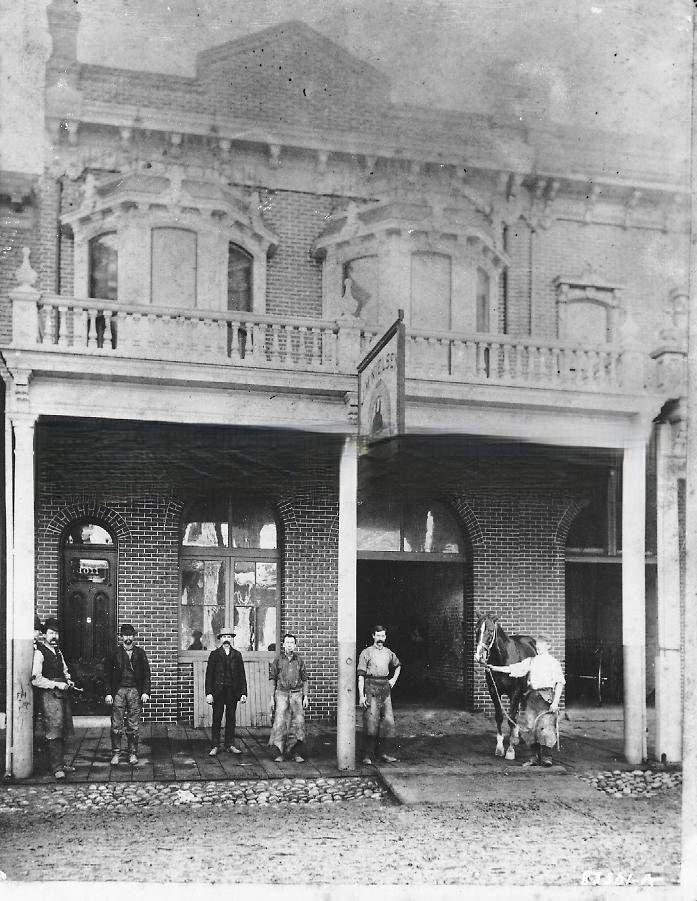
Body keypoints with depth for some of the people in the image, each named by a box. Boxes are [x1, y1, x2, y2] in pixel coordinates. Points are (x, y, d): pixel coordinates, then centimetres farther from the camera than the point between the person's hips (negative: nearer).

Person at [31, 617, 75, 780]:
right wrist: (56, 684, -18)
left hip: (62, 693, 8)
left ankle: (61, 761, 23)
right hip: (49, 695, -8)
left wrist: (68, 680, 8)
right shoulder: (39, 652, -9)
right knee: (54, 731, -10)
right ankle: (56, 767, -7)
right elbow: (36, 680, -16)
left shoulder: (57, 651, 16)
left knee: (64, 731, 12)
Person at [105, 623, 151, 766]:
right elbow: (107, 674, 6)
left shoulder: (140, 653, 10)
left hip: (135, 691, 0)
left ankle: (133, 754, 10)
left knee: (134, 726, 1)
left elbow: (146, 674, 9)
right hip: (118, 691, 0)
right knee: (116, 726, -2)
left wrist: (146, 692, -1)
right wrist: (108, 693, -2)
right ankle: (116, 753, 6)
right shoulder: (115, 653, 7)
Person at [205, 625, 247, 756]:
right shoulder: (214, 654, 4)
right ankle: (215, 746, 6)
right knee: (217, 719, -1)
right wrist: (208, 693, -8)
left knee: (231, 719, 6)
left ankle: (230, 745, 14)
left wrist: (243, 693, 3)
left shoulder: (237, 655, 10)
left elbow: (242, 675, 9)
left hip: (233, 691, 2)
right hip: (218, 691, -2)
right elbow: (209, 675, 0)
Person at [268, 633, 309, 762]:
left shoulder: (299, 660, 10)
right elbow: (272, 679, 7)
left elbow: (304, 680, 13)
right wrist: (272, 698, 2)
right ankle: (280, 753, -2)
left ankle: (296, 753, 3)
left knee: (298, 722, -4)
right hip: (281, 693, -1)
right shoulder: (278, 660, 6)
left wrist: (305, 697, 6)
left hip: (297, 694, 1)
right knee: (280, 722, -8)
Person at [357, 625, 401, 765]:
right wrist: (361, 695, -13)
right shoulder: (366, 653, -1)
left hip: (385, 688, 5)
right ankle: (368, 755, 0)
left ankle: (382, 753, 12)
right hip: (371, 688, -5)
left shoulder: (389, 653, 13)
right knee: (371, 722, -7)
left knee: (388, 721, 2)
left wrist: (393, 679, 17)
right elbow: (361, 675, -6)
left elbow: (398, 666, 33)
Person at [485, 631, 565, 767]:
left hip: (546, 696, -5)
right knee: (527, 726, 1)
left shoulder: (553, 662, 2)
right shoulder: (530, 661, 15)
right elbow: (516, 668, 9)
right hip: (531, 696, 5)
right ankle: (534, 757, 11)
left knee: (545, 726, -13)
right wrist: (496, 668, -2)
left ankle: (546, 757, 1)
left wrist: (555, 702, -10)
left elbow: (560, 683, -1)